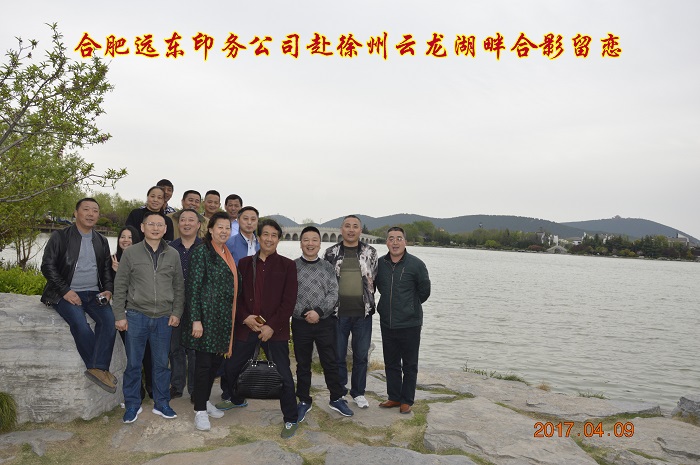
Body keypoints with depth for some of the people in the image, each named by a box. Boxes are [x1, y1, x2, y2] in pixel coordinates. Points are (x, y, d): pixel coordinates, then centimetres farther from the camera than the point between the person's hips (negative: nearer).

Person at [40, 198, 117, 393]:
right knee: (80, 325, -30)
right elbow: (47, 266, -4)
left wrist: (108, 290, -1)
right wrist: (65, 291, -14)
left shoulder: (102, 241, 15)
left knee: (109, 320, -25)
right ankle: (100, 368, -16)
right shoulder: (60, 237, 2)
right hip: (67, 294, -4)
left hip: (94, 294, 4)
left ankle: (97, 369, -25)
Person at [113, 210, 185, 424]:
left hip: (164, 318, 2)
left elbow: (179, 287, 9)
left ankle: (161, 403, 23)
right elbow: (120, 286, 1)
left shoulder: (173, 255, 5)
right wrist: (119, 315, -3)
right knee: (133, 363, 6)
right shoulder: (130, 253, -1)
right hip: (136, 316, -1)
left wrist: (176, 312, 1)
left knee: (162, 363, 10)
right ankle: (132, 404, 21)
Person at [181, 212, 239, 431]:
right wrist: (196, 320, -17)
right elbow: (194, 287, -13)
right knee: (203, 362, -1)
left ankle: (205, 401, 30)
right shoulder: (202, 252, -9)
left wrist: (231, 318, 16)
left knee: (216, 360, 14)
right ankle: (200, 410, 10)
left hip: (224, 316, 7)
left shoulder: (227, 255, 13)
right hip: (207, 314, -7)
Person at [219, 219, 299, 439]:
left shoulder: (287, 266, -1)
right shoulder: (245, 263, 8)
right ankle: (237, 399, 46)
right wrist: (245, 317, -9)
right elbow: (237, 294, 8)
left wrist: (272, 326, -13)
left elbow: (289, 301, -6)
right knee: (232, 367, 16)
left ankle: (291, 419, 14)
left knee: (283, 376, -5)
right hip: (246, 327, 4)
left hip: (275, 330, -4)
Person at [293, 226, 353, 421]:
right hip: (300, 323, -1)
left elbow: (333, 294, -3)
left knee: (331, 362, 9)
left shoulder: (327, 267, 4)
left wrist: (318, 312, -16)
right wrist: (304, 313, -15)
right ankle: (304, 401, 26)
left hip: (325, 323, 1)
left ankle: (336, 398, 25)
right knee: (303, 364, 11)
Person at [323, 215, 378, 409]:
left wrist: (368, 301, 8)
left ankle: (358, 392, 27)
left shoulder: (370, 253, 4)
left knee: (361, 355, 10)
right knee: (338, 355, 7)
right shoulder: (331, 253, 3)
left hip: (363, 313, 1)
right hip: (338, 313, -1)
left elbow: (376, 279, 12)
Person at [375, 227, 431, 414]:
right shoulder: (380, 263, 1)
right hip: (387, 323, 5)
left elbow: (424, 290, 0)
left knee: (409, 365, 8)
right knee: (391, 363, 15)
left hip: (410, 324, -4)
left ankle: (407, 401, 20)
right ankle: (394, 397, 29)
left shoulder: (416, 264, -12)